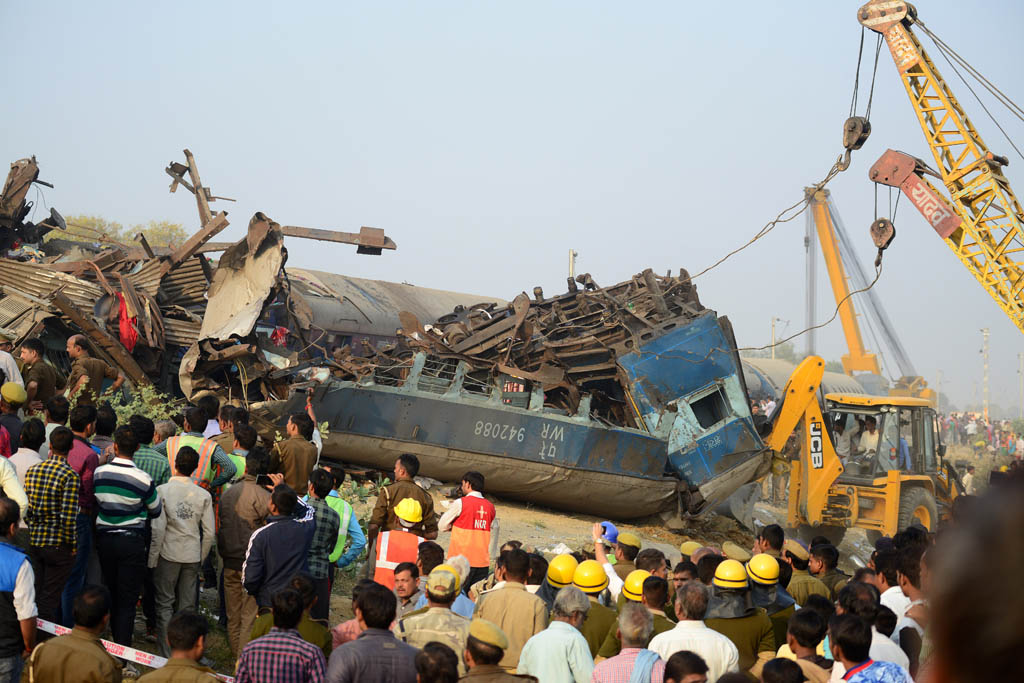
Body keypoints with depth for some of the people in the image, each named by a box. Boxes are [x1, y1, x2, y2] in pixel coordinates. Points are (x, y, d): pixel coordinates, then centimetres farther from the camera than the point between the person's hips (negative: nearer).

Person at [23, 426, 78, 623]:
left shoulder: (31, 471, 2)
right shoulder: (70, 476, -17)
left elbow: (24, 509, 6)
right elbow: (68, 518, -19)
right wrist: (73, 546, -8)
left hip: (35, 541, 6)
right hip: (58, 545, -6)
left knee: (38, 593, 18)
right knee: (50, 598, 3)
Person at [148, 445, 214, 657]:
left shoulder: (162, 490, -10)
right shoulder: (204, 495, -2)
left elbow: (158, 529, -12)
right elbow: (209, 533, 0)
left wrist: (152, 559, -4)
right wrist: (200, 558, 13)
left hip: (168, 554, -2)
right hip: (193, 556, 3)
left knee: (165, 604, 7)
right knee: (187, 606, 12)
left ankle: (166, 654, 6)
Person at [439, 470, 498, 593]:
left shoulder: (460, 503, -6)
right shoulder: (490, 506, 8)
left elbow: (442, 526, 2)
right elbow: (494, 534, 13)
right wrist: (490, 557, 21)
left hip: (462, 560, -4)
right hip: (483, 562, 4)